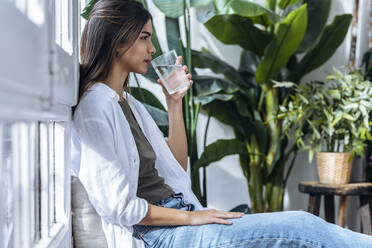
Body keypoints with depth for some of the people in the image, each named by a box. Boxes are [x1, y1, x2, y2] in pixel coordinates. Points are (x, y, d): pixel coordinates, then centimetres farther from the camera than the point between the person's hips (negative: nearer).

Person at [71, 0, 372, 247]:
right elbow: (117, 205, -17)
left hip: (175, 222, 9)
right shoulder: (96, 108, -12)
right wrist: (190, 217, -14)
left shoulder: (129, 103, 16)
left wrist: (175, 104, 10)